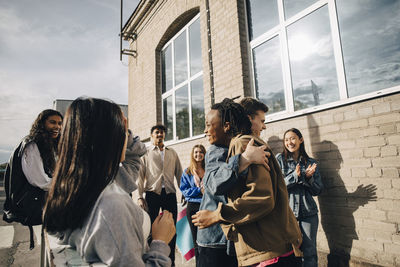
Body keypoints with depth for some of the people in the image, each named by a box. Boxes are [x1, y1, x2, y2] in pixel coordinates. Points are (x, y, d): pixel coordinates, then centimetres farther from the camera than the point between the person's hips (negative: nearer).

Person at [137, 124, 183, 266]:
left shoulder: (172, 153, 16)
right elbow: (140, 175, 1)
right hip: (152, 193, -2)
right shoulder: (146, 153, 8)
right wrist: (140, 196, -7)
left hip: (170, 193, 3)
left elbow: (179, 173, 15)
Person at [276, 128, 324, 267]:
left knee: (310, 252, 9)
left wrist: (308, 178, -14)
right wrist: (296, 176, -20)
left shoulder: (311, 162, 7)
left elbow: (317, 190, 5)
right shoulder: (279, 159, -1)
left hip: (308, 212, 2)